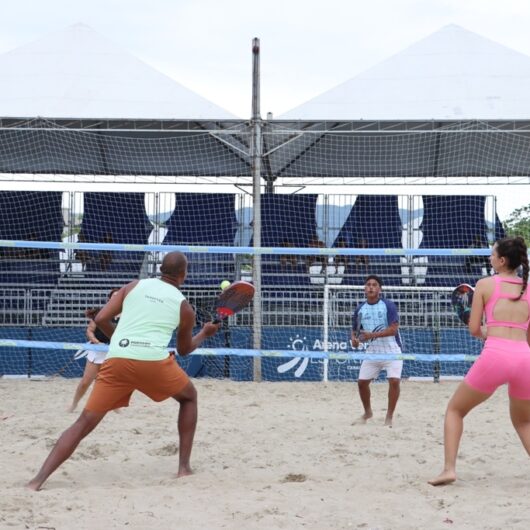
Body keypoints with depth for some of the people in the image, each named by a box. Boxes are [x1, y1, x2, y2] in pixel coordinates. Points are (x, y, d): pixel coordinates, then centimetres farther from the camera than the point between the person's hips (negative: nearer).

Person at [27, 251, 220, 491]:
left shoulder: (134, 286, 19)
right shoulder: (185, 307, 17)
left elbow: (100, 319, 11)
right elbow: (184, 349, 32)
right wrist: (204, 334, 50)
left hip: (116, 361, 1)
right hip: (154, 362, -1)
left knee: (84, 422, 4)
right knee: (189, 398, 28)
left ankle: (39, 479, -10)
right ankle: (184, 466, 22)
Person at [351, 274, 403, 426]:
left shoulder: (388, 305, -11)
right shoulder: (360, 309, 2)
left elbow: (393, 329, -19)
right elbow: (355, 329, 13)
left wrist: (372, 335, -28)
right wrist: (354, 339, -11)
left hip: (391, 351, -4)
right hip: (372, 351, 4)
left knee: (394, 380, -18)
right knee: (362, 382, 5)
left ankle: (389, 417, -4)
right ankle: (368, 412, 31)